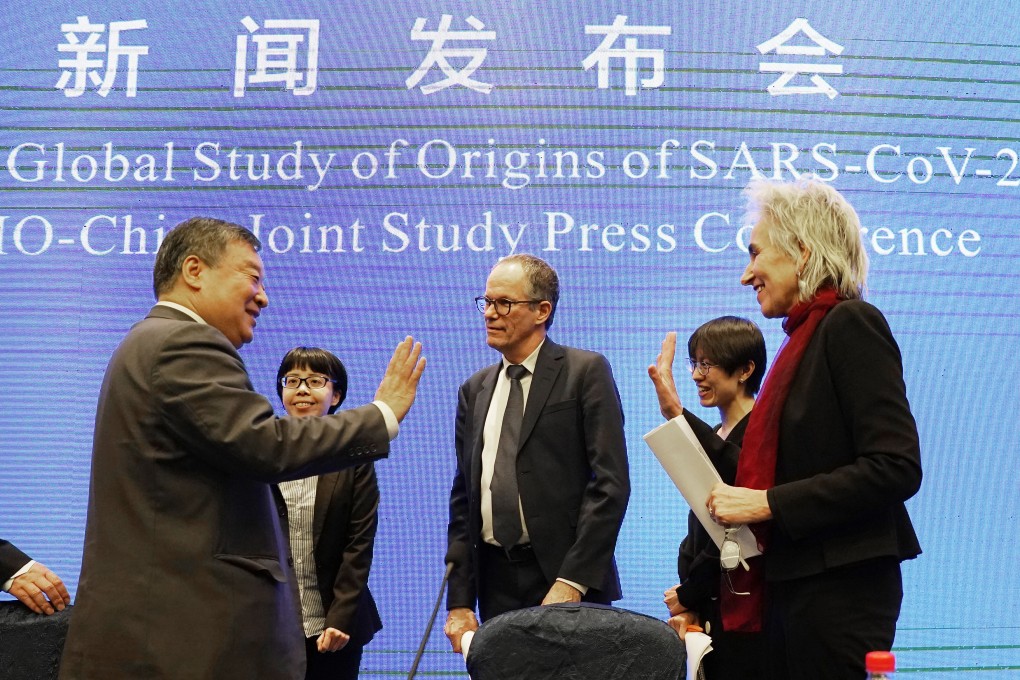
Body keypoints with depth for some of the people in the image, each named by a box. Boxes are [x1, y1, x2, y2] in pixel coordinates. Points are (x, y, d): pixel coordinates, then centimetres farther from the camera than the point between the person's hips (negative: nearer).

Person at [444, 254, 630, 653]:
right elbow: (462, 499, 13)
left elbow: (611, 483, -10)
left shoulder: (586, 372, -3)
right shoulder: (474, 390, 13)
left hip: (568, 580, -4)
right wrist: (460, 603, 7)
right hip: (495, 583, 5)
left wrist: (572, 581, -16)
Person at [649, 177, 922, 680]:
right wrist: (677, 412, 14)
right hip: (791, 587, 8)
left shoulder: (850, 323, -11)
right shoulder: (805, 337, 14)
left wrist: (769, 503, -18)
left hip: (839, 587, -8)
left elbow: (896, 467, -19)